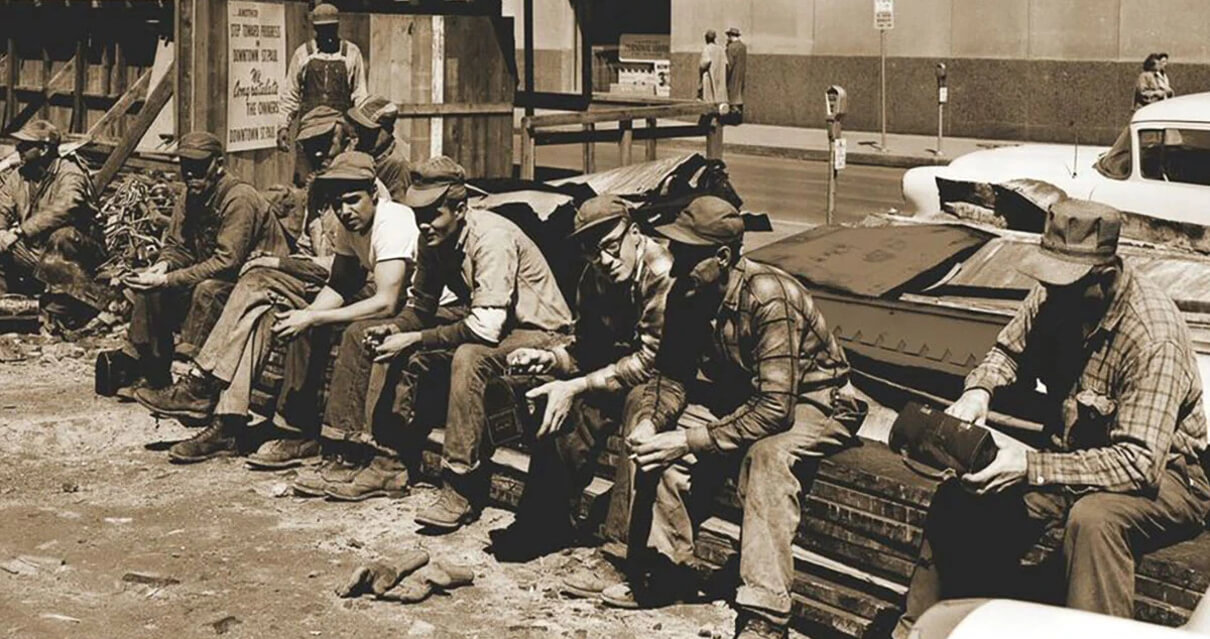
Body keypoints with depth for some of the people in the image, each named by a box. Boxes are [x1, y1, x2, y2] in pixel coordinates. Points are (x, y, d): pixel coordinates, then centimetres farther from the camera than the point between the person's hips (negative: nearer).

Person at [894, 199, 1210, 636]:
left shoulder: (1153, 336, -28)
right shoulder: (1052, 298, -6)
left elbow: (1139, 463, -31)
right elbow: (1011, 351, 15)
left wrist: (1031, 466, -36)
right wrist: (978, 390, -9)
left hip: (1164, 475, -7)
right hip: (1074, 459, 7)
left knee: (1092, 517, -39)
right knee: (961, 496, -9)